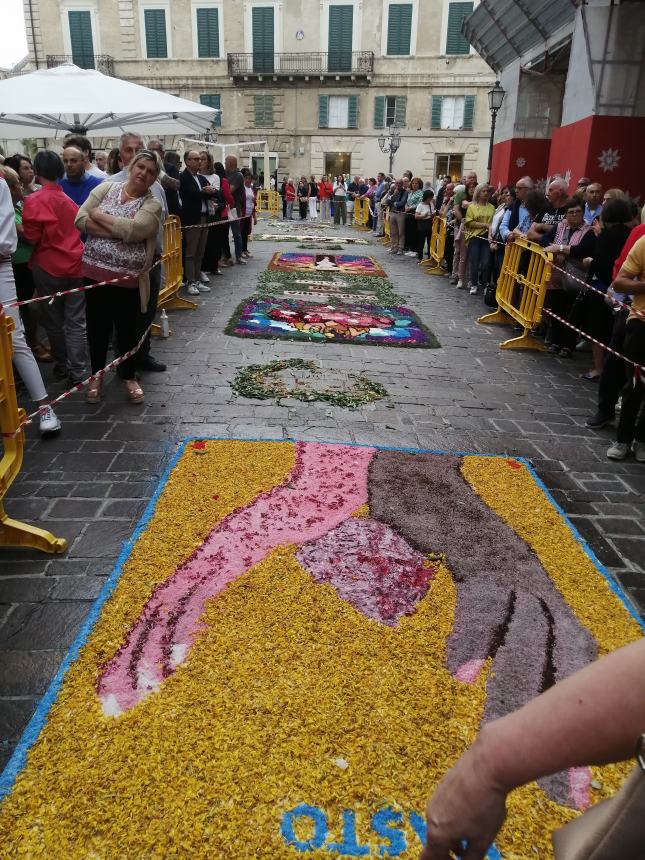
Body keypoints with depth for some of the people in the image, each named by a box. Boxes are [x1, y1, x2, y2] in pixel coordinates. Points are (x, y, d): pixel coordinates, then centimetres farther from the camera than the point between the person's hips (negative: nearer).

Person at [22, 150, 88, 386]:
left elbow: (31, 236, -9)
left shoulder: (34, 200, -8)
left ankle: (61, 366, 20)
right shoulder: (69, 199, 9)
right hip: (75, 265, 3)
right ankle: (77, 371, 0)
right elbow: (80, 228, 10)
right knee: (75, 322, 3)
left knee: (53, 320, 11)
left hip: (48, 266, -3)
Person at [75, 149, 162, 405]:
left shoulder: (152, 204, -4)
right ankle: (97, 375, 29)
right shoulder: (107, 187, 3)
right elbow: (80, 219, -6)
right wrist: (117, 230, -17)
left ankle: (128, 376, 28)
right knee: (97, 325, 12)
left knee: (127, 328, 9)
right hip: (95, 270, 2)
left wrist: (99, 215, -11)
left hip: (128, 277, -2)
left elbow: (133, 229, -22)